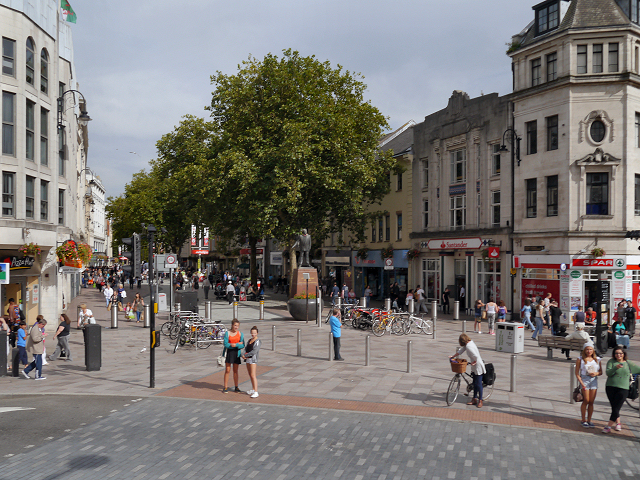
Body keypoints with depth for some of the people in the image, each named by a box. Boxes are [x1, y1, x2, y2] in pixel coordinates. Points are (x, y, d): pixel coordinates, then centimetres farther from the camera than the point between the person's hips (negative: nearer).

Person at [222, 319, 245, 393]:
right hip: (229, 352, -2)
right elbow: (226, 344, -12)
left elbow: (242, 346, -2)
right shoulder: (227, 333, -5)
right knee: (227, 370, 0)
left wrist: (235, 345, -22)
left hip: (237, 353, 2)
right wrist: (238, 344, -16)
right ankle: (225, 387, 8)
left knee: (235, 371, 10)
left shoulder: (240, 334, 2)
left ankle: (236, 387, 18)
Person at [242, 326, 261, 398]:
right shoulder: (250, 340, 15)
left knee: (253, 375, -12)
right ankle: (253, 390, 23)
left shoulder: (257, 341, -11)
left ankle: (256, 392, -13)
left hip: (253, 359, -8)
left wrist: (246, 355, -13)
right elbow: (246, 348, 12)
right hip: (248, 359, 8)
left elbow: (254, 351, -18)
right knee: (250, 375, 13)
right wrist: (243, 355, -8)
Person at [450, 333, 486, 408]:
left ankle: (480, 401, 7)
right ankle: (474, 399, 22)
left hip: (478, 366, -10)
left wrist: (474, 362, -13)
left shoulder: (468, 346, -25)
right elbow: (461, 351, 15)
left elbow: (476, 356, -31)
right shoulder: (470, 342, 5)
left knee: (478, 384, -2)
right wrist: (453, 356, 16)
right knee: (475, 383, 14)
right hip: (474, 367, 10)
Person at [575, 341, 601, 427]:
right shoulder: (580, 359, 0)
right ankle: (584, 421, 6)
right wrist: (581, 382, -13)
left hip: (594, 380, 3)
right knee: (586, 401, -6)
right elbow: (577, 373, -2)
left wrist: (596, 373, -9)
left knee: (591, 402, 4)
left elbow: (601, 372, 14)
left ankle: (589, 420, 14)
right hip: (584, 379, -3)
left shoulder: (597, 359, 10)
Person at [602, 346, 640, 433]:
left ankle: (608, 426, -5)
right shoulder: (611, 362, 2)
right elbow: (608, 373, -11)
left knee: (616, 408, -8)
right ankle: (618, 423, 28)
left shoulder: (628, 364, 8)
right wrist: (616, 367, -26)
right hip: (611, 387, 0)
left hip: (623, 389, 0)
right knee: (614, 407, 8)